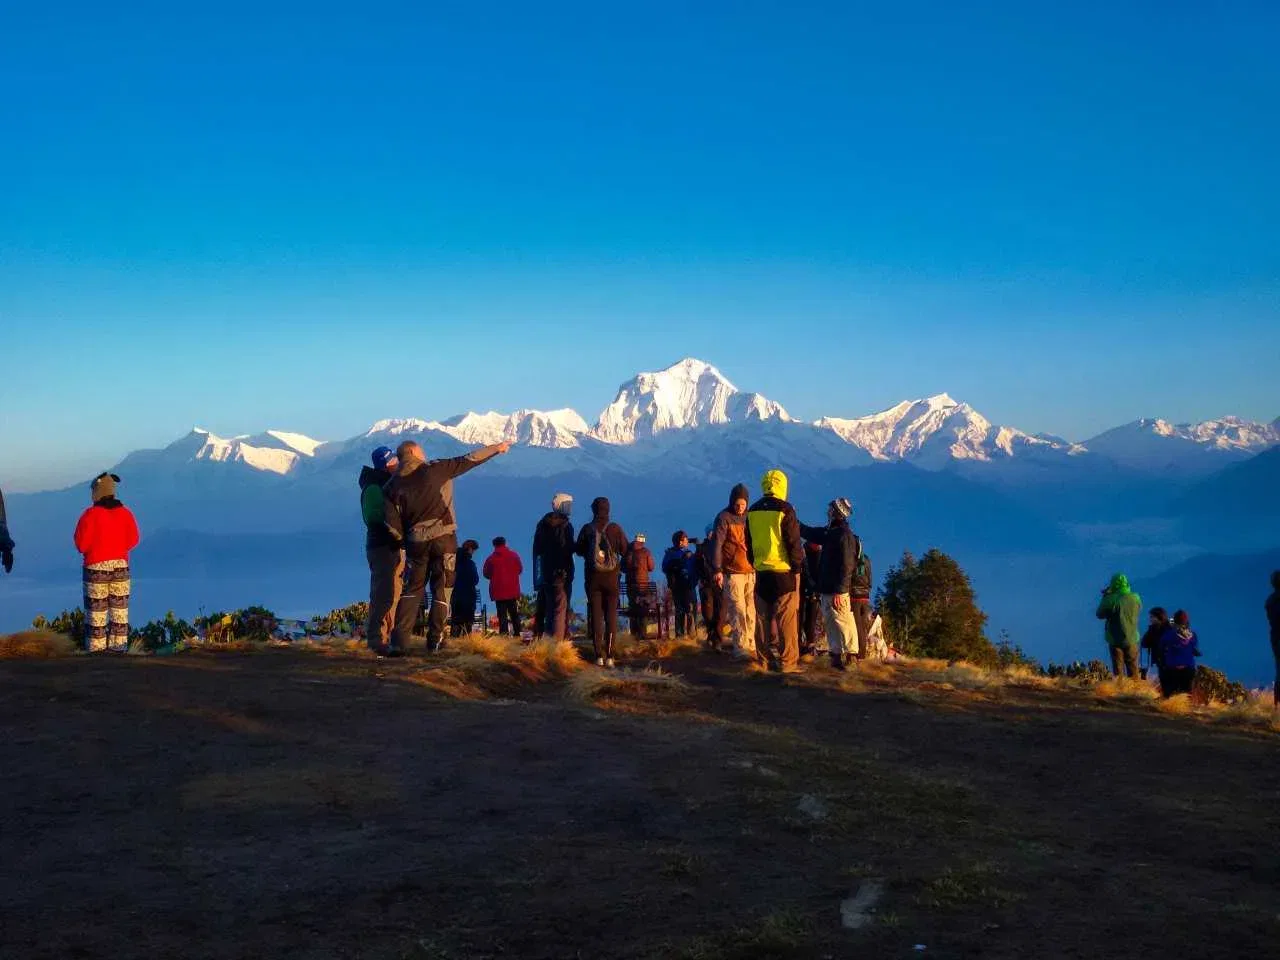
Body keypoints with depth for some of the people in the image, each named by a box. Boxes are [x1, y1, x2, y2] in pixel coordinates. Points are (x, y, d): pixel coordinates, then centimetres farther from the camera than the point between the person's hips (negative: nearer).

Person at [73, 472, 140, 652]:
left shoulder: (91, 514, -14)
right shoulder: (125, 513, -1)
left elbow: (81, 544, -12)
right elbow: (132, 540, 4)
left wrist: (94, 547, 9)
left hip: (96, 567, -3)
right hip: (120, 565, 4)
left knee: (96, 607, 4)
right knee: (119, 606, 10)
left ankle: (96, 646, 6)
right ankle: (119, 643, 12)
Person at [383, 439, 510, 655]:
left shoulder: (393, 485, 3)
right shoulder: (434, 470, -4)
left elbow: (391, 522, -1)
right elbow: (468, 460, -1)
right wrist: (496, 448, 9)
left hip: (416, 541, 3)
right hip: (444, 537, -3)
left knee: (411, 591, 10)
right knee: (442, 590, 7)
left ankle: (399, 642, 2)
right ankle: (434, 640, 7)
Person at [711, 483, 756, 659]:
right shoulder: (724, 517, -3)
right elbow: (717, 544, -7)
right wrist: (717, 570, -13)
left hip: (751, 571, 5)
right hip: (732, 572, -5)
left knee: (750, 611, 3)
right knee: (738, 610, -10)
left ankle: (750, 647, 8)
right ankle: (740, 648, -9)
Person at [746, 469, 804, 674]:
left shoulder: (753, 511, 7)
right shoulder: (784, 510, -11)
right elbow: (794, 542, -11)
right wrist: (798, 564, -1)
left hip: (762, 572, 6)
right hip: (784, 572, -6)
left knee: (766, 618, 11)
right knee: (786, 618, -3)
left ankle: (771, 658, 15)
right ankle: (788, 662, -2)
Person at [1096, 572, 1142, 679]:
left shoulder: (1111, 599, -19)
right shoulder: (1136, 598, -7)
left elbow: (1100, 614, -6)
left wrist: (1105, 597, 2)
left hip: (1115, 639, -3)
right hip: (1131, 639, 3)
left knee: (1118, 670, 6)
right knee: (1133, 670, 15)